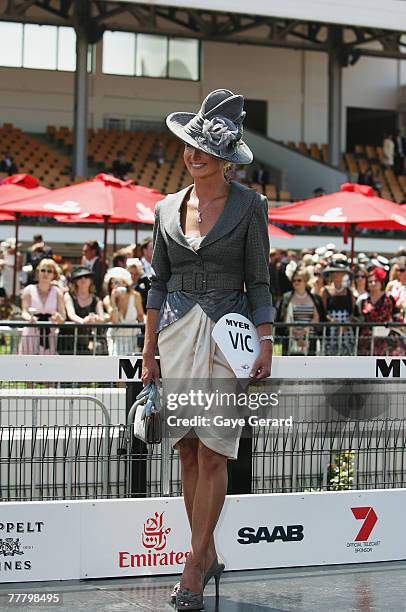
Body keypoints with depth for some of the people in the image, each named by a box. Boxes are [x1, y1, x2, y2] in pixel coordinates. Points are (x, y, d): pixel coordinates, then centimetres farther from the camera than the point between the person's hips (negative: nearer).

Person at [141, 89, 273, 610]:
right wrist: (148, 353, 8)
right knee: (188, 452, 7)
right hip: (177, 333, 4)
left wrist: (265, 344, -9)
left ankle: (195, 566, -1)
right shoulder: (168, 209, 10)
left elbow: (258, 282, 0)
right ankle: (207, 554, 19)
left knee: (213, 454, -6)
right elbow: (158, 283, 12)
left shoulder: (248, 205, -1)